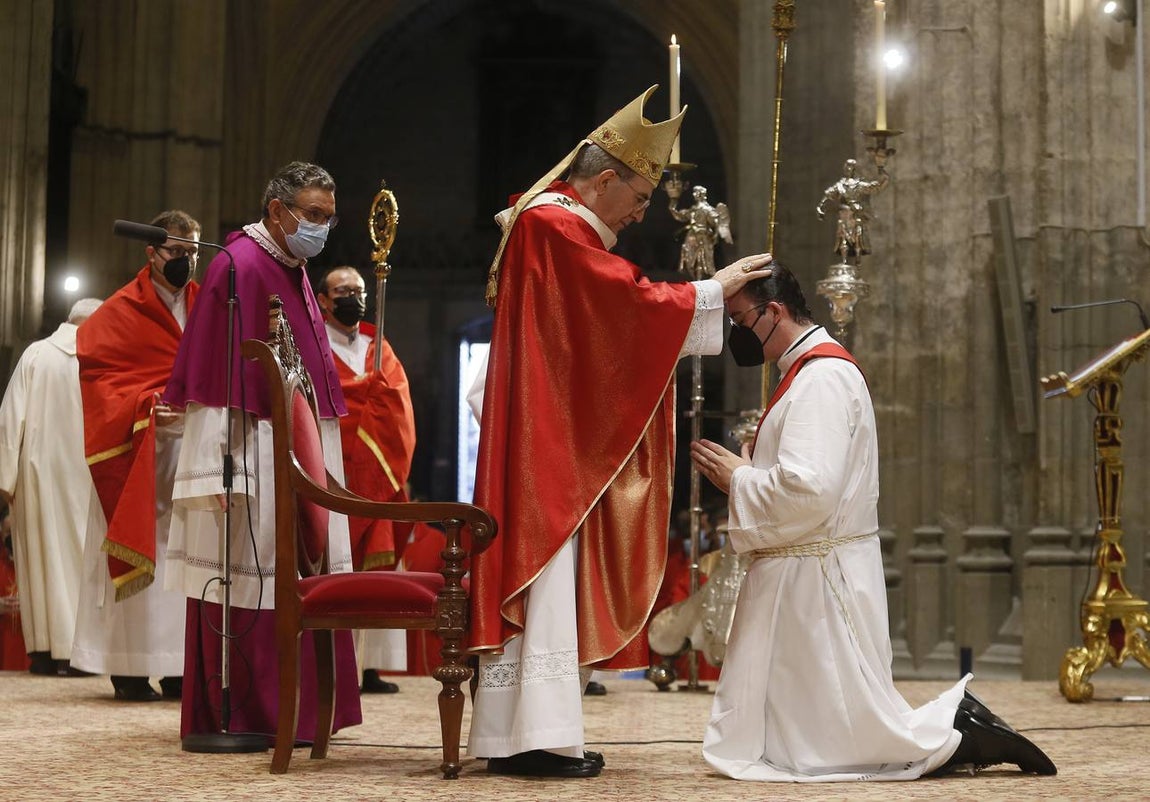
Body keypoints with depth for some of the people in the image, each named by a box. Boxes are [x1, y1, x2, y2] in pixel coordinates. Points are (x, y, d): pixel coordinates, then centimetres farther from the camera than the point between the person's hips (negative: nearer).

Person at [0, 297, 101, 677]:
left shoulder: (35, 354, -2)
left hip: (40, 474, 1)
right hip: (85, 475, -1)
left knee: (44, 556, 8)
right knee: (82, 557, 7)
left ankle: (46, 649, 7)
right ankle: (79, 649, 4)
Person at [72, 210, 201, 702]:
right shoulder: (121, 311, -1)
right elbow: (99, 374, -8)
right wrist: (145, 406, -21)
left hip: (194, 452, 5)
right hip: (140, 449, -5)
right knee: (139, 552, -4)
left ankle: (176, 669, 8)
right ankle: (129, 669, 0)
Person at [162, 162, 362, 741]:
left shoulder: (292, 270, 16)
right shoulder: (240, 265, -12)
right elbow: (215, 376, -18)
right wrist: (221, 469, -23)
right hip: (254, 456, -9)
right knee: (245, 585, -6)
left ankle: (290, 715, 16)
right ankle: (230, 717, 1)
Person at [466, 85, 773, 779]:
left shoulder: (557, 222, 20)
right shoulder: (556, 226, -12)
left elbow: (614, 319, 20)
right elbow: (631, 302, -15)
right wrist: (712, 289, -4)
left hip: (564, 441, 11)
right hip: (550, 441, -11)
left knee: (552, 580, 8)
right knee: (546, 577, -11)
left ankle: (520, 734, 9)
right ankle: (535, 735, -11)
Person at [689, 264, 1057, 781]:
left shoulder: (823, 376, -17)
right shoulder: (809, 370, 16)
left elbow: (809, 487, -27)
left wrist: (738, 478, -12)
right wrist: (743, 471, 8)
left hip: (816, 580, -10)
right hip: (798, 577, 10)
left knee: (832, 741, -5)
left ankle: (966, 736, 4)